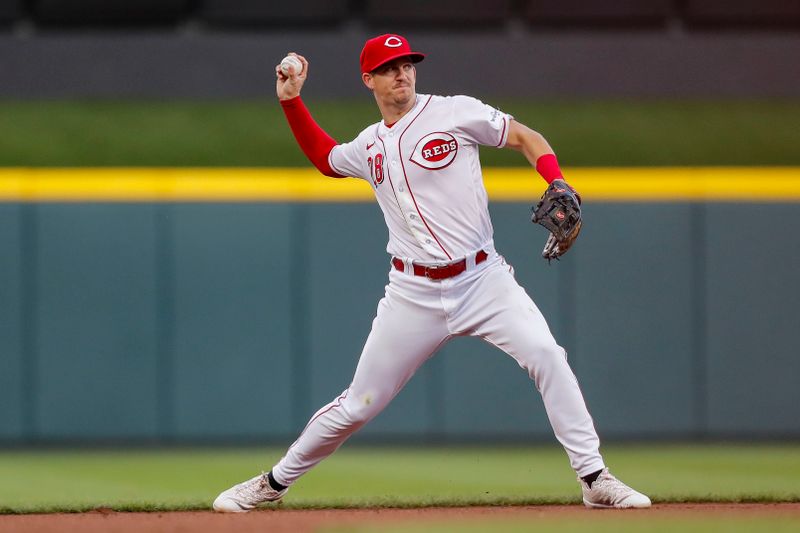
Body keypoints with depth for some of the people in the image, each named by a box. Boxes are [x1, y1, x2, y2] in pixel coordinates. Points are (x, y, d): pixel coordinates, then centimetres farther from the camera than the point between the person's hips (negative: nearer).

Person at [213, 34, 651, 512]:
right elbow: (325, 158, 32)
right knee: (358, 405, 5)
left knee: (546, 355, -24)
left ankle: (595, 479, -17)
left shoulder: (456, 112, -3)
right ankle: (276, 482, 23)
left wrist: (558, 187, -17)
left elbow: (527, 139, 1)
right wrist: (291, 101, 20)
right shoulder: (368, 146, 11)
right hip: (414, 293, 3)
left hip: (483, 279, -2)